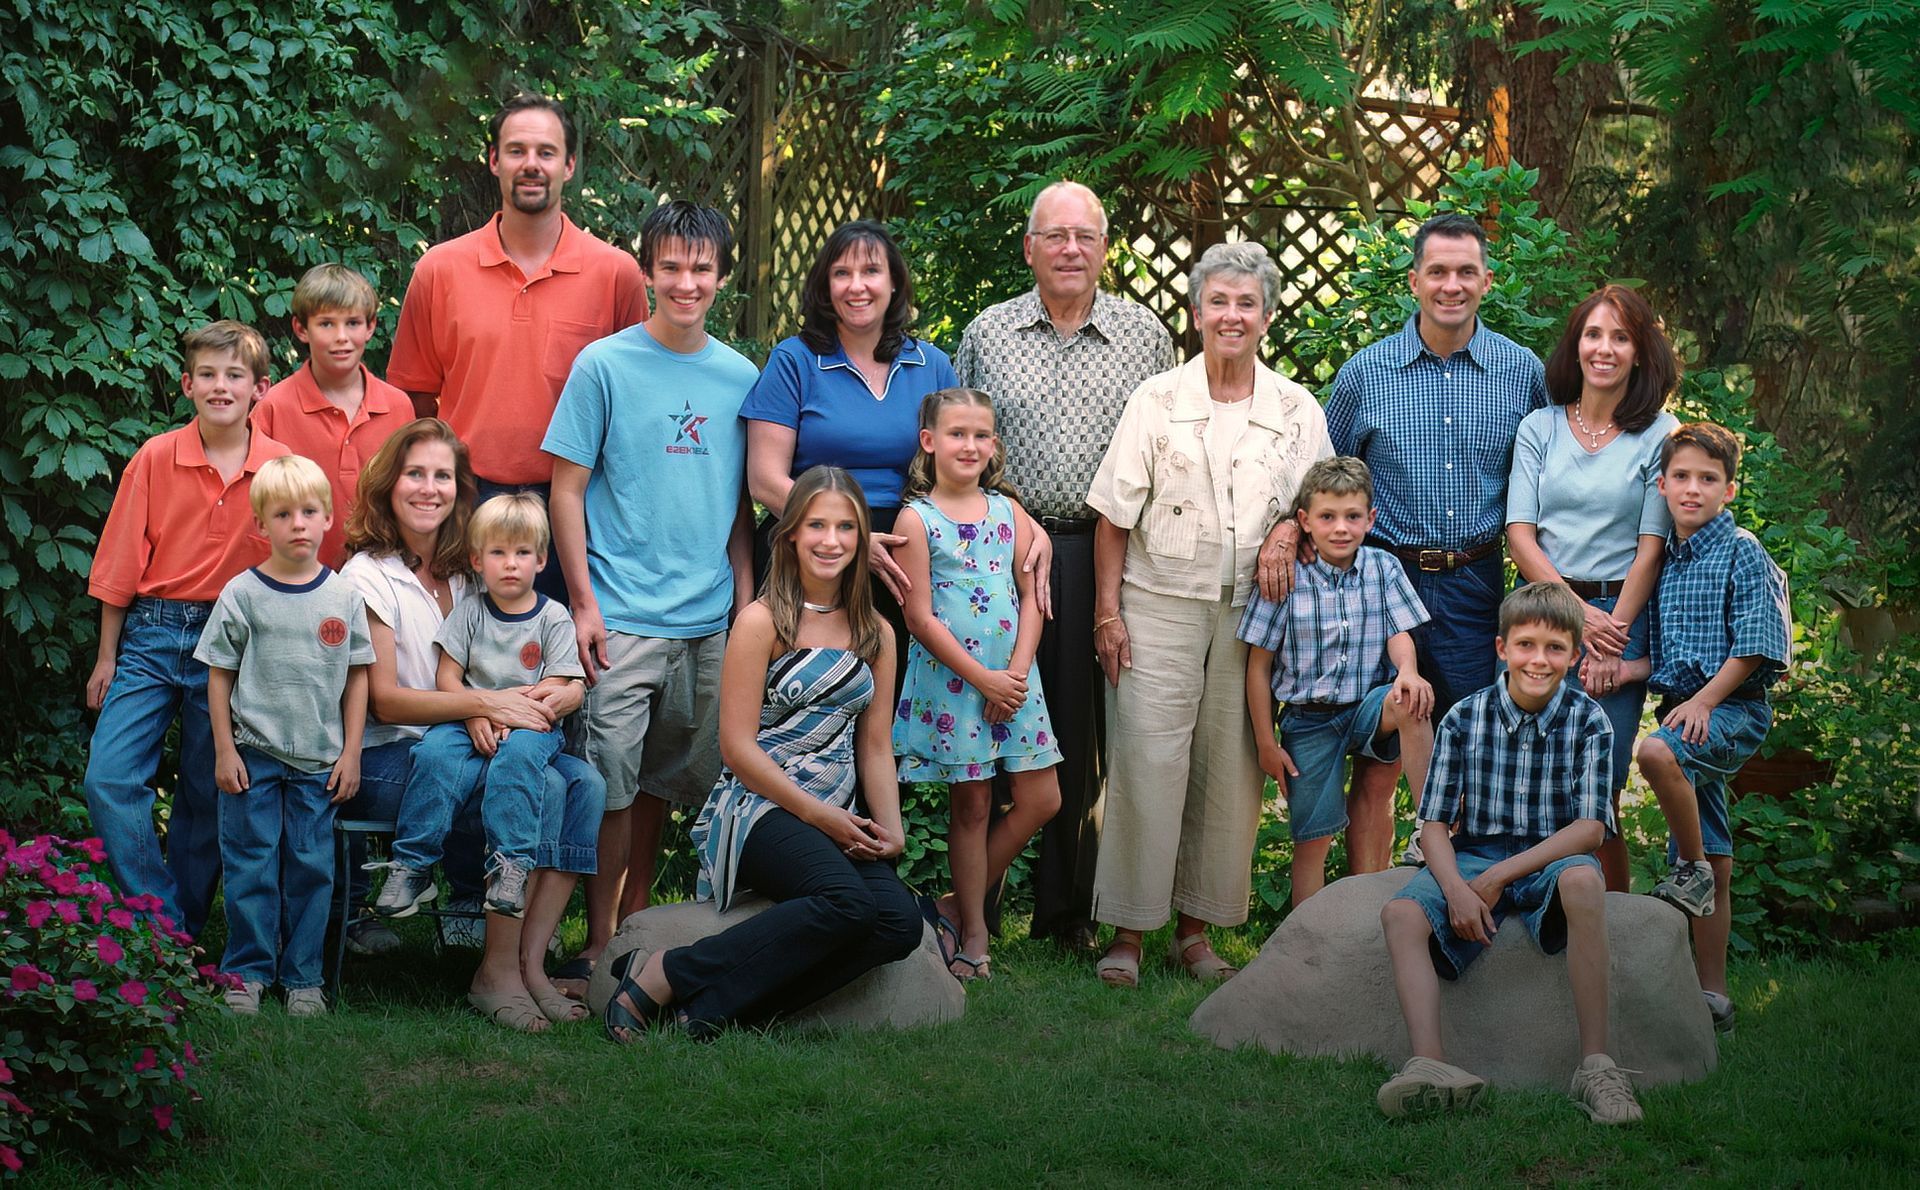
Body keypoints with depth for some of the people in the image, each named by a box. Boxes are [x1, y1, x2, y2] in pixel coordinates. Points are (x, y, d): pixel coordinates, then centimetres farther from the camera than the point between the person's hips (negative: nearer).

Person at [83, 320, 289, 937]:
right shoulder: (154, 459, -3)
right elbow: (122, 563, 2)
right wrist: (106, 657, 3)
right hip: (152, 635, 1)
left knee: (207, 797, 8)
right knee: (108, 779, -10)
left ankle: (185, 930, 22)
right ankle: (160, 922, 0)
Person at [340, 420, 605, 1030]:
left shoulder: (463, 576, 17)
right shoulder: (368, 575, -3)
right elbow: (384, 700, -11)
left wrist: (562, 693, -10)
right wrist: (485, 703, -22)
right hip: (386, 762, -6)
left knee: (585, 783, -20)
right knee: (538, 788, -28)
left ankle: (530, 961, -22)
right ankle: (497, 972, -21)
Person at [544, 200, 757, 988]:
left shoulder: (739, 377, 8)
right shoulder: (604, 365, -3)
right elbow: (567, 489, -3)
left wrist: (745, 601, 7)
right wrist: (584, 601, -10)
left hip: (707, 620, 4)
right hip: (623, 618, -4)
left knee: (663, 782, 13)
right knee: (611, 785, -5)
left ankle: (636, 923, 25)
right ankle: (599, 945, 3)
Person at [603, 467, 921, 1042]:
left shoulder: (875, 634, 16)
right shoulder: (762, 621, -2)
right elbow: (738, 745, -7)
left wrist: (889, 827, -1)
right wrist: (819, 814, -11)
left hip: (840, 825, 6)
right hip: (758, 808, -6)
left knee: (900, 922, -26)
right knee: (848, 901, -35)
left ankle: (713, 1007, -23)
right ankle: (662, 977, -23)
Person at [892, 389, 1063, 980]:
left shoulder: (1007, 511, 7)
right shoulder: (916, 519, -7)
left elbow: (1030, 598, 6)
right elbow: (921, 619, -10)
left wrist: (1017, 671, -7)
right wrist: (982, 679, -12)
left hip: (1012, 675, 5)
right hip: (950, 679, -5)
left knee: (1041, 798, 3)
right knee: (971, 803, 1)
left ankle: (959, 906, 16)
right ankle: (974, 932, 13)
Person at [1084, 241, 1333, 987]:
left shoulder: (1297, 412, 7)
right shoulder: (1157, 401, 2)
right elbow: (1114, 516, 1)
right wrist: (1108, 612, -4)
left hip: (1253, 611, 2)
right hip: (1160, 604, -2)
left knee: (1230, 769, 3)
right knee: (1145, 761, -6)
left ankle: (1196, 927, 13)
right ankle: (1127, 931, 0)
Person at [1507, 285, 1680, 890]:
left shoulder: (1659, 435, 2)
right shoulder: (1540, 428, 9)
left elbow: (1651, 546, -1)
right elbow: (1519, 533, 2)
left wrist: (1613, 635, -10)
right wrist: (1579, 614, -10)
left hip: (1620, 618, -2)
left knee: (1598, 794, -5)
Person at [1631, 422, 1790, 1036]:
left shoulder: (1742, 553, -5)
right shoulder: (1665, 560, 14)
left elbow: (1753, 645, -11)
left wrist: (1703, 699, -17)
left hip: (1731, 709, -7)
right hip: (1682, 708, 7)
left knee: (1657, 753, -37)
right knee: (1712, 869, 9)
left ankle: (1694, 867, -16)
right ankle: (1712, 998, 13)